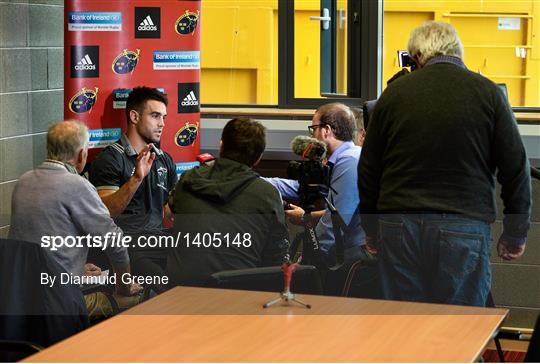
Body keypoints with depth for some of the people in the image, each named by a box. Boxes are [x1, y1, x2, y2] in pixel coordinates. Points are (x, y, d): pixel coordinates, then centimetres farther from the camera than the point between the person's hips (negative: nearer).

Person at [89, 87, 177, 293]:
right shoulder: (109, 159, -3)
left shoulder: (164, 160, 20)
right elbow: (105, 212, -15)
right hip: (126, 245, -7)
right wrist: (136, 178, -26)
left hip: (159, 240, 7)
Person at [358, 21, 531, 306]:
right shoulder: (488, 93, 1)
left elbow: (368, 170, 12)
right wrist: (515, 234, 9)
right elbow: (515, 168, 1)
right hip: (464, 227, -2)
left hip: (398, 226, 2)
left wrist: (371, 229, 22)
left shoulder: (394, 93, 7)